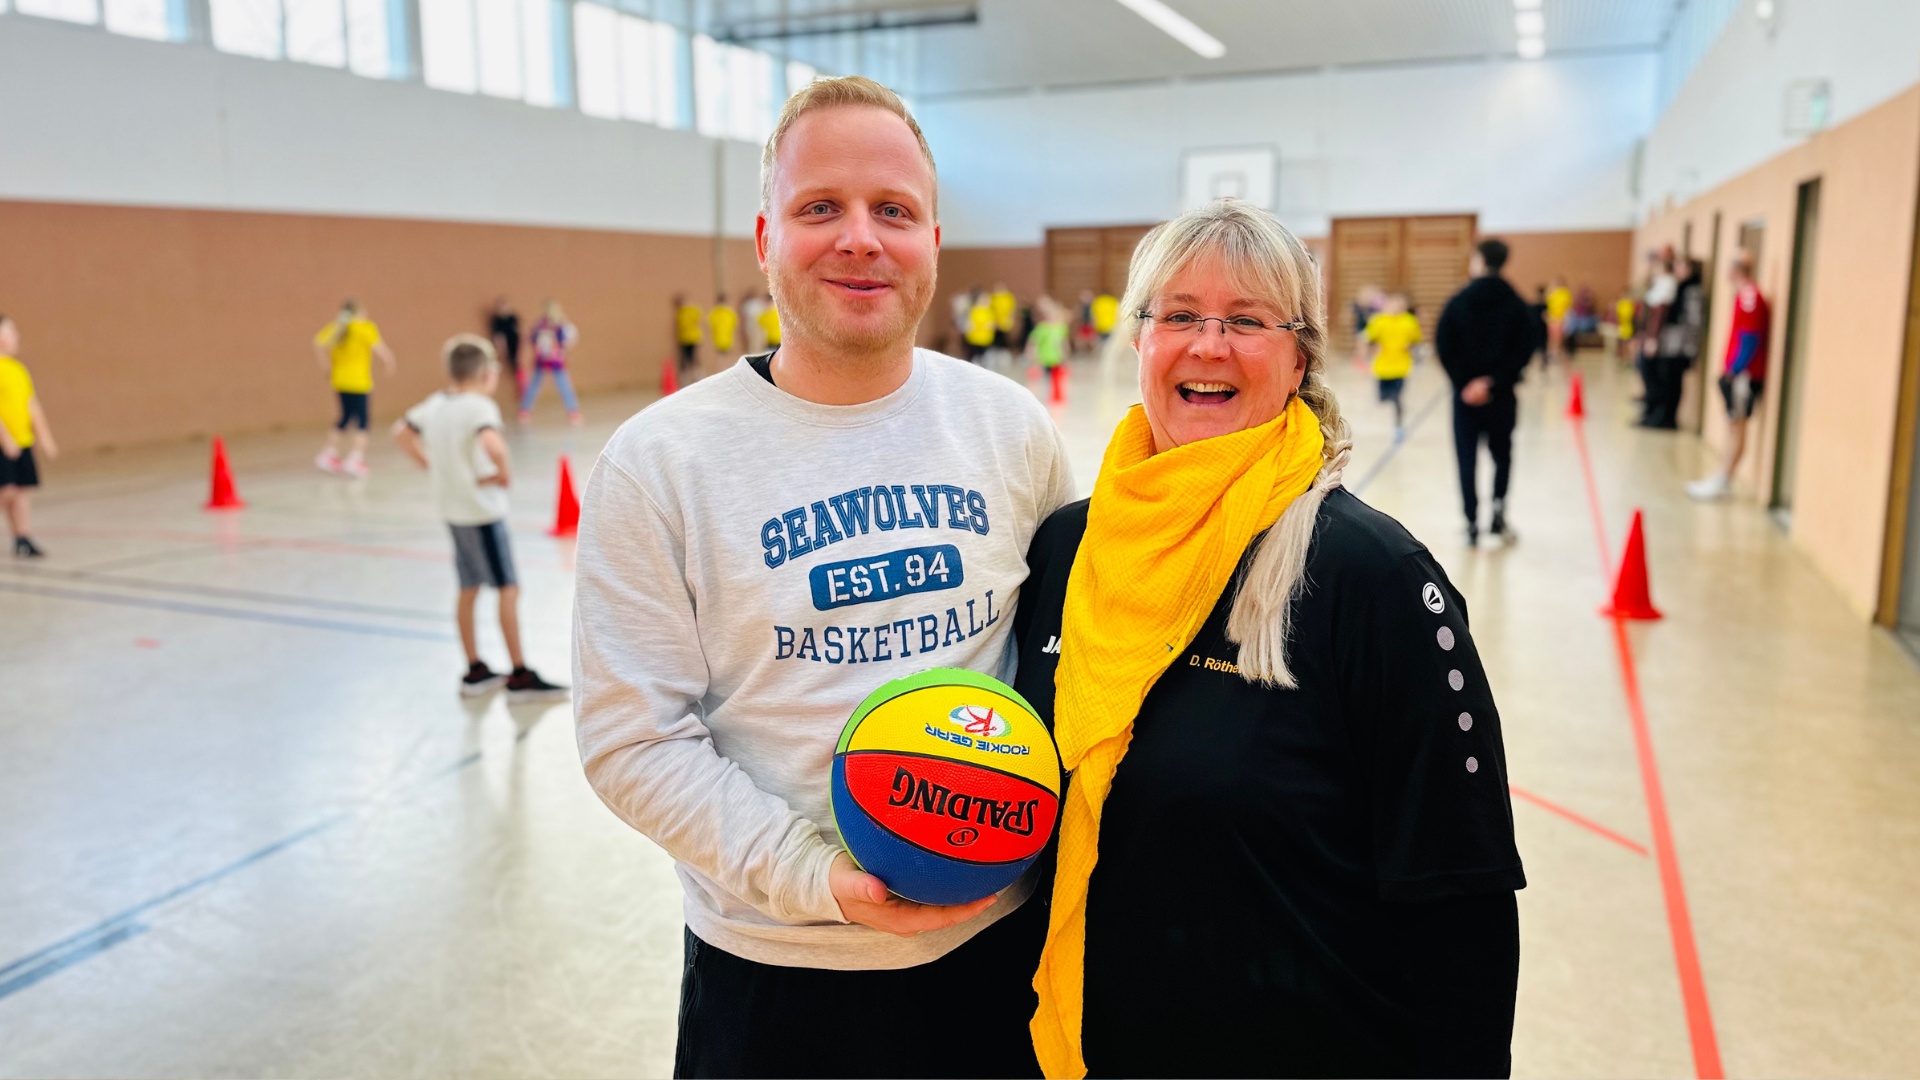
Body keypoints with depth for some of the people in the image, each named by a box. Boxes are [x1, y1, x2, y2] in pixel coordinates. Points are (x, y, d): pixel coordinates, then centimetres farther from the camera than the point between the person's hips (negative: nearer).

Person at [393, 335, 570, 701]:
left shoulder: (435, 404, 7)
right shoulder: (480, 406, -17)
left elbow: (401, 431, 19)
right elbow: (492, 444, -36)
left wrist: (432, 465, 15)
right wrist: (505, 474, -20)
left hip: (453, 510, 8)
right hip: (483, 511, -8)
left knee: (469, 590, 16)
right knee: (508, 589, -2)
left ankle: (475, 672, 24)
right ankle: (520, 677, 0)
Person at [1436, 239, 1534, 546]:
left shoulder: (1458, 302, -4)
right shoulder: (1516, 305, -1)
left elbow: (1443, 347, -9)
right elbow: (1524, 350, -8)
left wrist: (1463, 381, -8)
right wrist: (1498, 382, -9)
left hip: (1466, 394, -1)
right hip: (1501, 396, 1)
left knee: (1467, 459, 6)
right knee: (1502, 454, 18)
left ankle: (1472, 524, 3)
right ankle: (1498, 508, 2)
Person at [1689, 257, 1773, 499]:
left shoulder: (1750, 297, -15)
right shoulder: (1744, 295, 14)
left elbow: (1750, 340, -20)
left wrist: (1734, 370, -17)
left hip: (1744, 375, -9)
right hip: (1736, 373, 9)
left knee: (1736, 426, -5)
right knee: (1733, 426, 12)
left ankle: (1722, 482, -3)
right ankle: (1722, 478, 18)